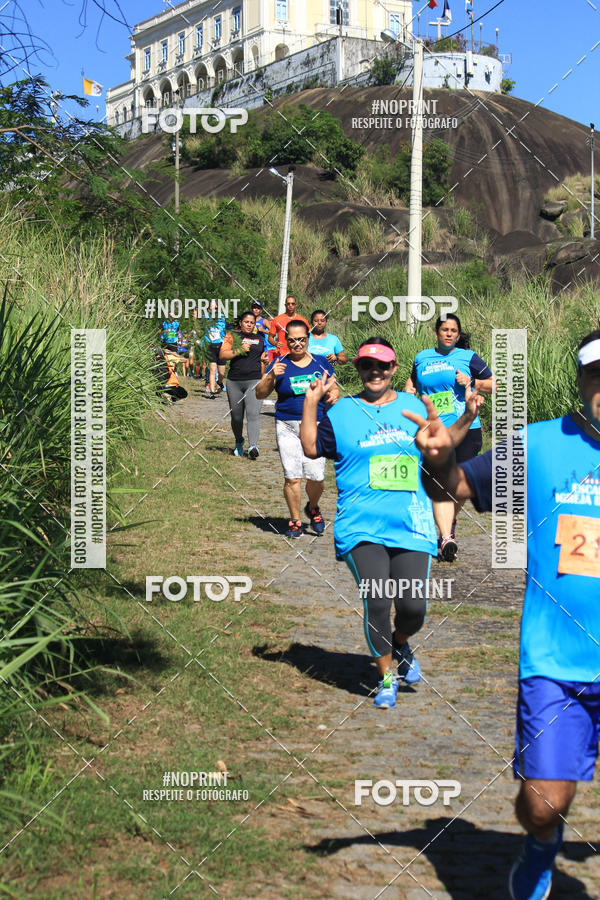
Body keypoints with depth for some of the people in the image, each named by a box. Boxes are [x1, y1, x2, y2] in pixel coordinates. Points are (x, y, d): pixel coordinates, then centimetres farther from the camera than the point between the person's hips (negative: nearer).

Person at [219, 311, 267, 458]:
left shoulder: (260, 339, 15)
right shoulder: (232, 336, 5)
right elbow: (222, 356, -6)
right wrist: (239, 350, -15)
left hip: (254, 381, 0)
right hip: (234, 381, 0)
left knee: (253, 414, -17)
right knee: (236, 416, 8)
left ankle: (253, 446, -27)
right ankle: (239, 442, 32)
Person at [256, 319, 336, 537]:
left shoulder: (321, 363, 9)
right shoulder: (280, 364, 5)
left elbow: (333, 390, 18)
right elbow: (260, 394, 1)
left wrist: (332, 395, -6)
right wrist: (271, 377, -17)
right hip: (287, 427, 0)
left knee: (316, 476, -6)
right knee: (292, 477, -4)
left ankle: (313, 508, 23)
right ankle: (295, 521, 11)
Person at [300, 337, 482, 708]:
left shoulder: (415, 407, 12)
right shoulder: (341, 412, 6)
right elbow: (312, 448, 7)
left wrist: (465, 421, 6)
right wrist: (311, 403, 1)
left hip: (412, 527, 2)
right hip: (361, 528, -2)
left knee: (413, 607, -6)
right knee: (378, 602, -12)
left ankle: (400, 644, 31)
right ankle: (387, 678, 10)